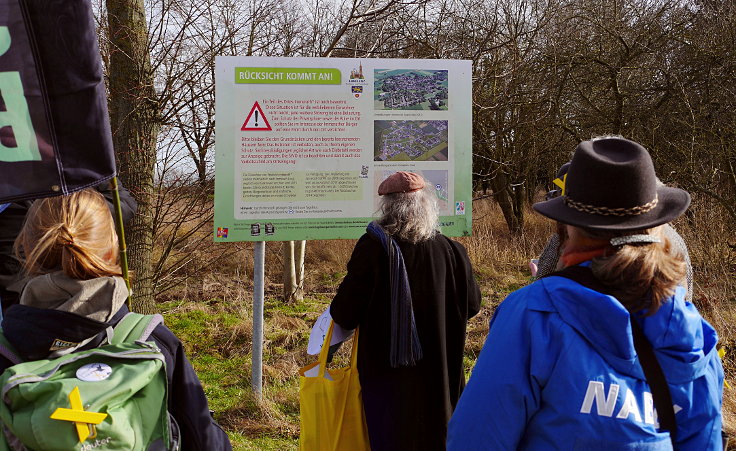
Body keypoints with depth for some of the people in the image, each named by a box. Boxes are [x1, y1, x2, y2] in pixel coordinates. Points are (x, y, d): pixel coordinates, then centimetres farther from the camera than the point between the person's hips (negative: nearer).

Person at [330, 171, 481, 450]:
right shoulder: (451, 250, -8)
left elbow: (345, 314, -16)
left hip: (386, 372, -3)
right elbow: (471, 305, 3)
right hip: (438, 373, 3)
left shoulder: (373, 247, -16)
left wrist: (337, 313, 8)